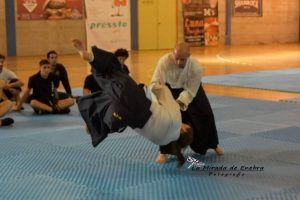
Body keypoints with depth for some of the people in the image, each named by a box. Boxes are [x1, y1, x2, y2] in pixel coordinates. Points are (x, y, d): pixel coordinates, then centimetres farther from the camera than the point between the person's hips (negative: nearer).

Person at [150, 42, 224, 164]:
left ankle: (213, 144, 34)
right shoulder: (164, 62, -39)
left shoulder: (196, 67, -37)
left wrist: (179, 102, -46)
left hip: (190, 88, 1)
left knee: (205, 115, 7)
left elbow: (190, 90, -30)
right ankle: (162, 152, -2)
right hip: (171, 89, -1)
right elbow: (155, 82, -37)